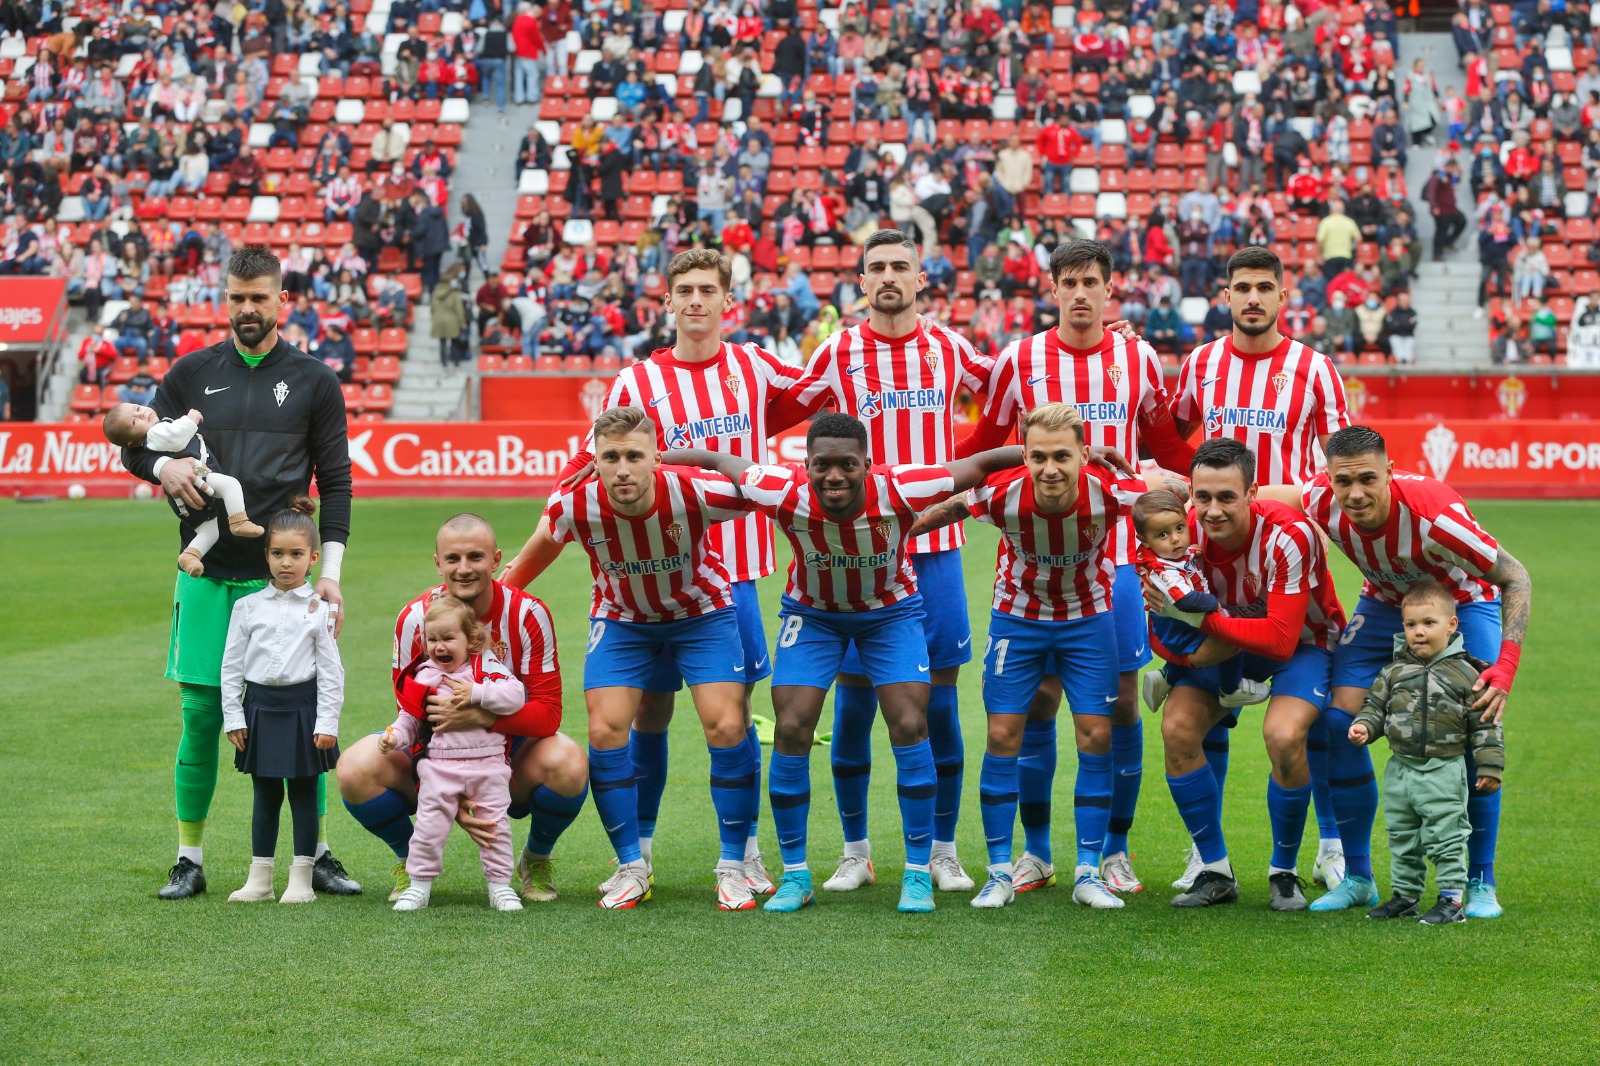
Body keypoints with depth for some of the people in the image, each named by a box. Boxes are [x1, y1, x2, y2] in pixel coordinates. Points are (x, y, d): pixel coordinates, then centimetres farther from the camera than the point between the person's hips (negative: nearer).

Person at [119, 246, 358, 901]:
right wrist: (163, 466, -11)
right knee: (201, 715, 1)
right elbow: (134, 446, 13)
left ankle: (316, 856, 7)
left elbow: (335, 482, 6)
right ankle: (189, 860, 10)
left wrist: (330, 572, -3)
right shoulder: (193, 373, 9)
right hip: (206, 574, 1)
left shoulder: (314, 381, 5)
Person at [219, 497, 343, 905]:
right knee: (265, 795, 10)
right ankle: (260, 878, 17)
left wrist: (327, 723, -8)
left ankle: (301, 878, 12)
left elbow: (331, 670, -3)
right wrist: (233, 718, 1)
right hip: (260, 707, 2)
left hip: (303, 707, -2)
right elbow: (231, 665, 6)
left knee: (303, 794, 4)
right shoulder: (248, 607, 4)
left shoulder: (320, 609, -2)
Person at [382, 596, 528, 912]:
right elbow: (411, 717, 9)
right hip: (438, 765, 0)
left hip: (488, 762, 0)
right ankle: (419, 885, 10)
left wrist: (476, 693, -19)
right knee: (430, 825, -2)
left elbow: (515, 696, -12)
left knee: (495, 826, 4)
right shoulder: (423, 676, 4)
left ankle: (500, 885, 15)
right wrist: (395, 736, -9)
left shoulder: (487, 666, 1)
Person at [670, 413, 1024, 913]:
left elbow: (980, 465, -25)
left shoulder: (898, 491, -34)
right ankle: (794, 875, 6)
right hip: (812, 613, 1)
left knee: (910, 727, -12)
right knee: (791, 730, -9)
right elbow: (720, 462, -16)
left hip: (891, 611, -1)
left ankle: (918, 874, 1)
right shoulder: (787, 493, -32)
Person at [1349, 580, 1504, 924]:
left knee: (1445, 838, -3)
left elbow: (1484, 724, -3)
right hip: (1400, 769, 5)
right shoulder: (1395, 671, 5)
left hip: (1444, 770, -5)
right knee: (1402, 839, 14)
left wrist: (1489, 766, -6)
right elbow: (1376, 704, 12)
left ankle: (1451, 899, 3)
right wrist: (1364, 726, -9)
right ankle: (1405, 895, 26)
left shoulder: (1464, 673, -6)